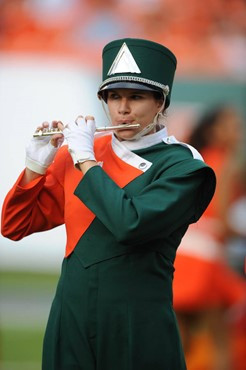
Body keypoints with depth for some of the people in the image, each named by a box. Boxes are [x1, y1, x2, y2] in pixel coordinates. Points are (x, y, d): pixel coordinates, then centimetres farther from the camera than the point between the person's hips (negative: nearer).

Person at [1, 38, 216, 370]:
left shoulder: (181, 166, -6)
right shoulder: (76, 154, 8)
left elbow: (130, 224, -23)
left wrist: (86, 160, -13)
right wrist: (35, 166, -4)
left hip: (138, 329, -4)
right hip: (70, 321, 4)